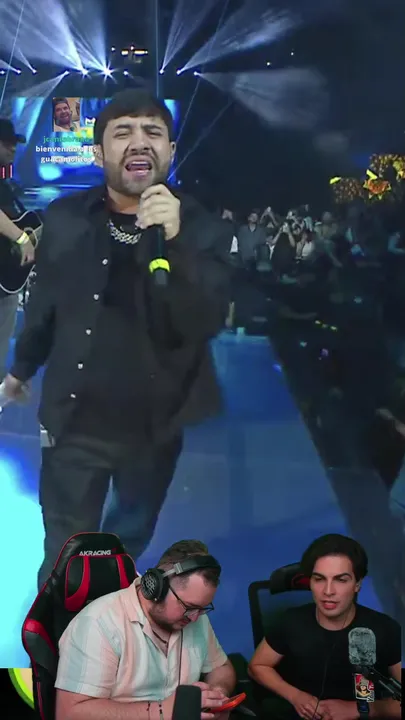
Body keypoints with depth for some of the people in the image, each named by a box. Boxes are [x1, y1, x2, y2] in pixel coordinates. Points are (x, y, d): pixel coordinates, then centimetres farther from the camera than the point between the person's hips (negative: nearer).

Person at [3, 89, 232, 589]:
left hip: (156, 423, 1)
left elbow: (205, 325, -23)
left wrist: (174, 242, -36)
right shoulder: (64, 218, -8)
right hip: (74, 419, 0)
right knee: (64, 554, 6)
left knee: (134, 531, 25)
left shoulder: (202, 229, -13)